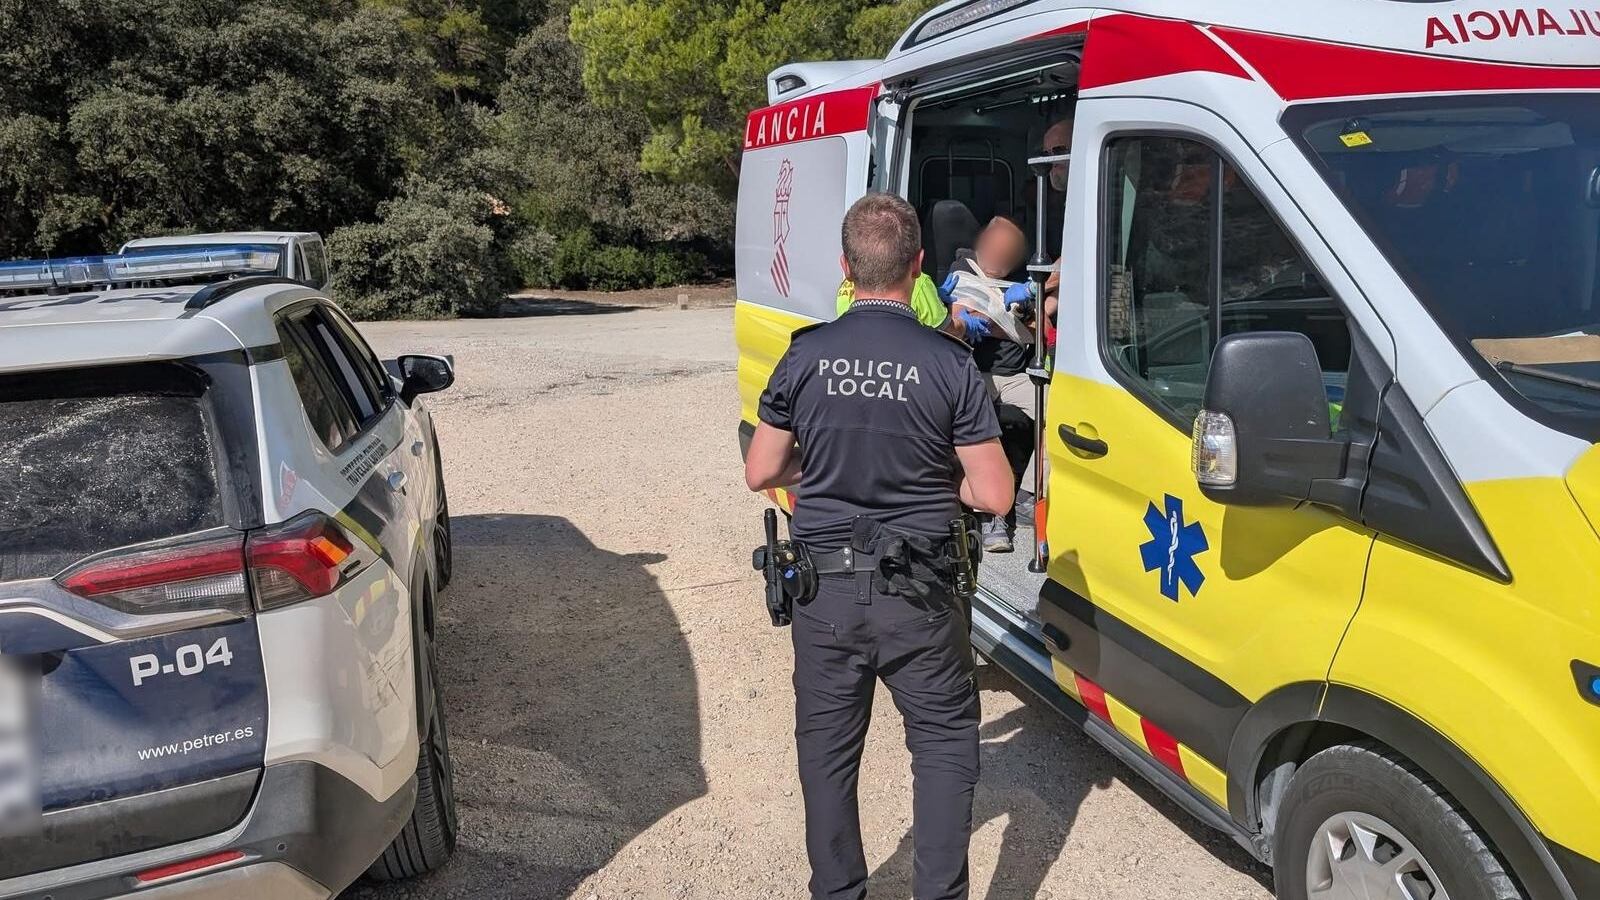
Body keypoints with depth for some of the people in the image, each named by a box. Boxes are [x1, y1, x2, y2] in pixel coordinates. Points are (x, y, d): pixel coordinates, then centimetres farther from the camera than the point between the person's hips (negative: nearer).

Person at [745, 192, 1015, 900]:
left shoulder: (804, 357, -6)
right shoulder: (950, 364, -12)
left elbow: (760, 473, 1)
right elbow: (994, 496, -9)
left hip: (823, 591, 2)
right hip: (917, 599, -2)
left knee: (827, 750, 18)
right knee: (946, 743, 18)